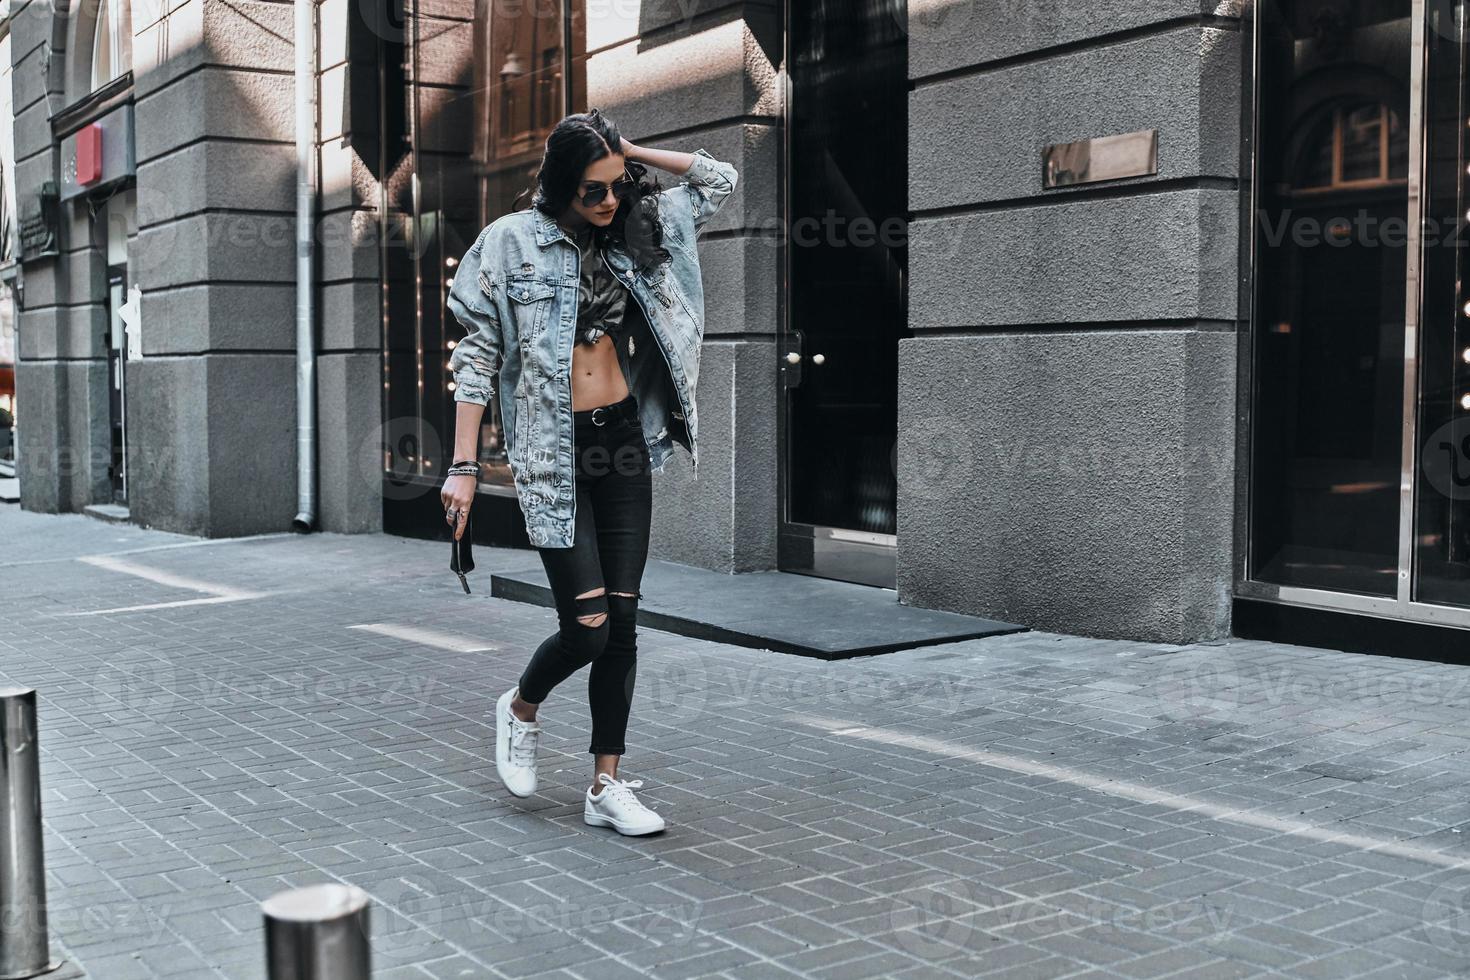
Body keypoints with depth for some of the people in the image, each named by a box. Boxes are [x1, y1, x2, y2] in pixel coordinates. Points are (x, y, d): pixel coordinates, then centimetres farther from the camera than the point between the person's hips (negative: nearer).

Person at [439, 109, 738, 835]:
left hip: (623, 443, 5)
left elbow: (720, 179, 15)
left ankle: (607, 787, 13)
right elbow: (476, 358, -6)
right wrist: (463, 466, -11)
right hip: (552, 450, -4)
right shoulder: (512, 242, -6)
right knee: (587, 626, -9)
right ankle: (520, 708, 24)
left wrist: (631, 155, 4)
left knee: (623, 619, 3)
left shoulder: (635, 229, 7)